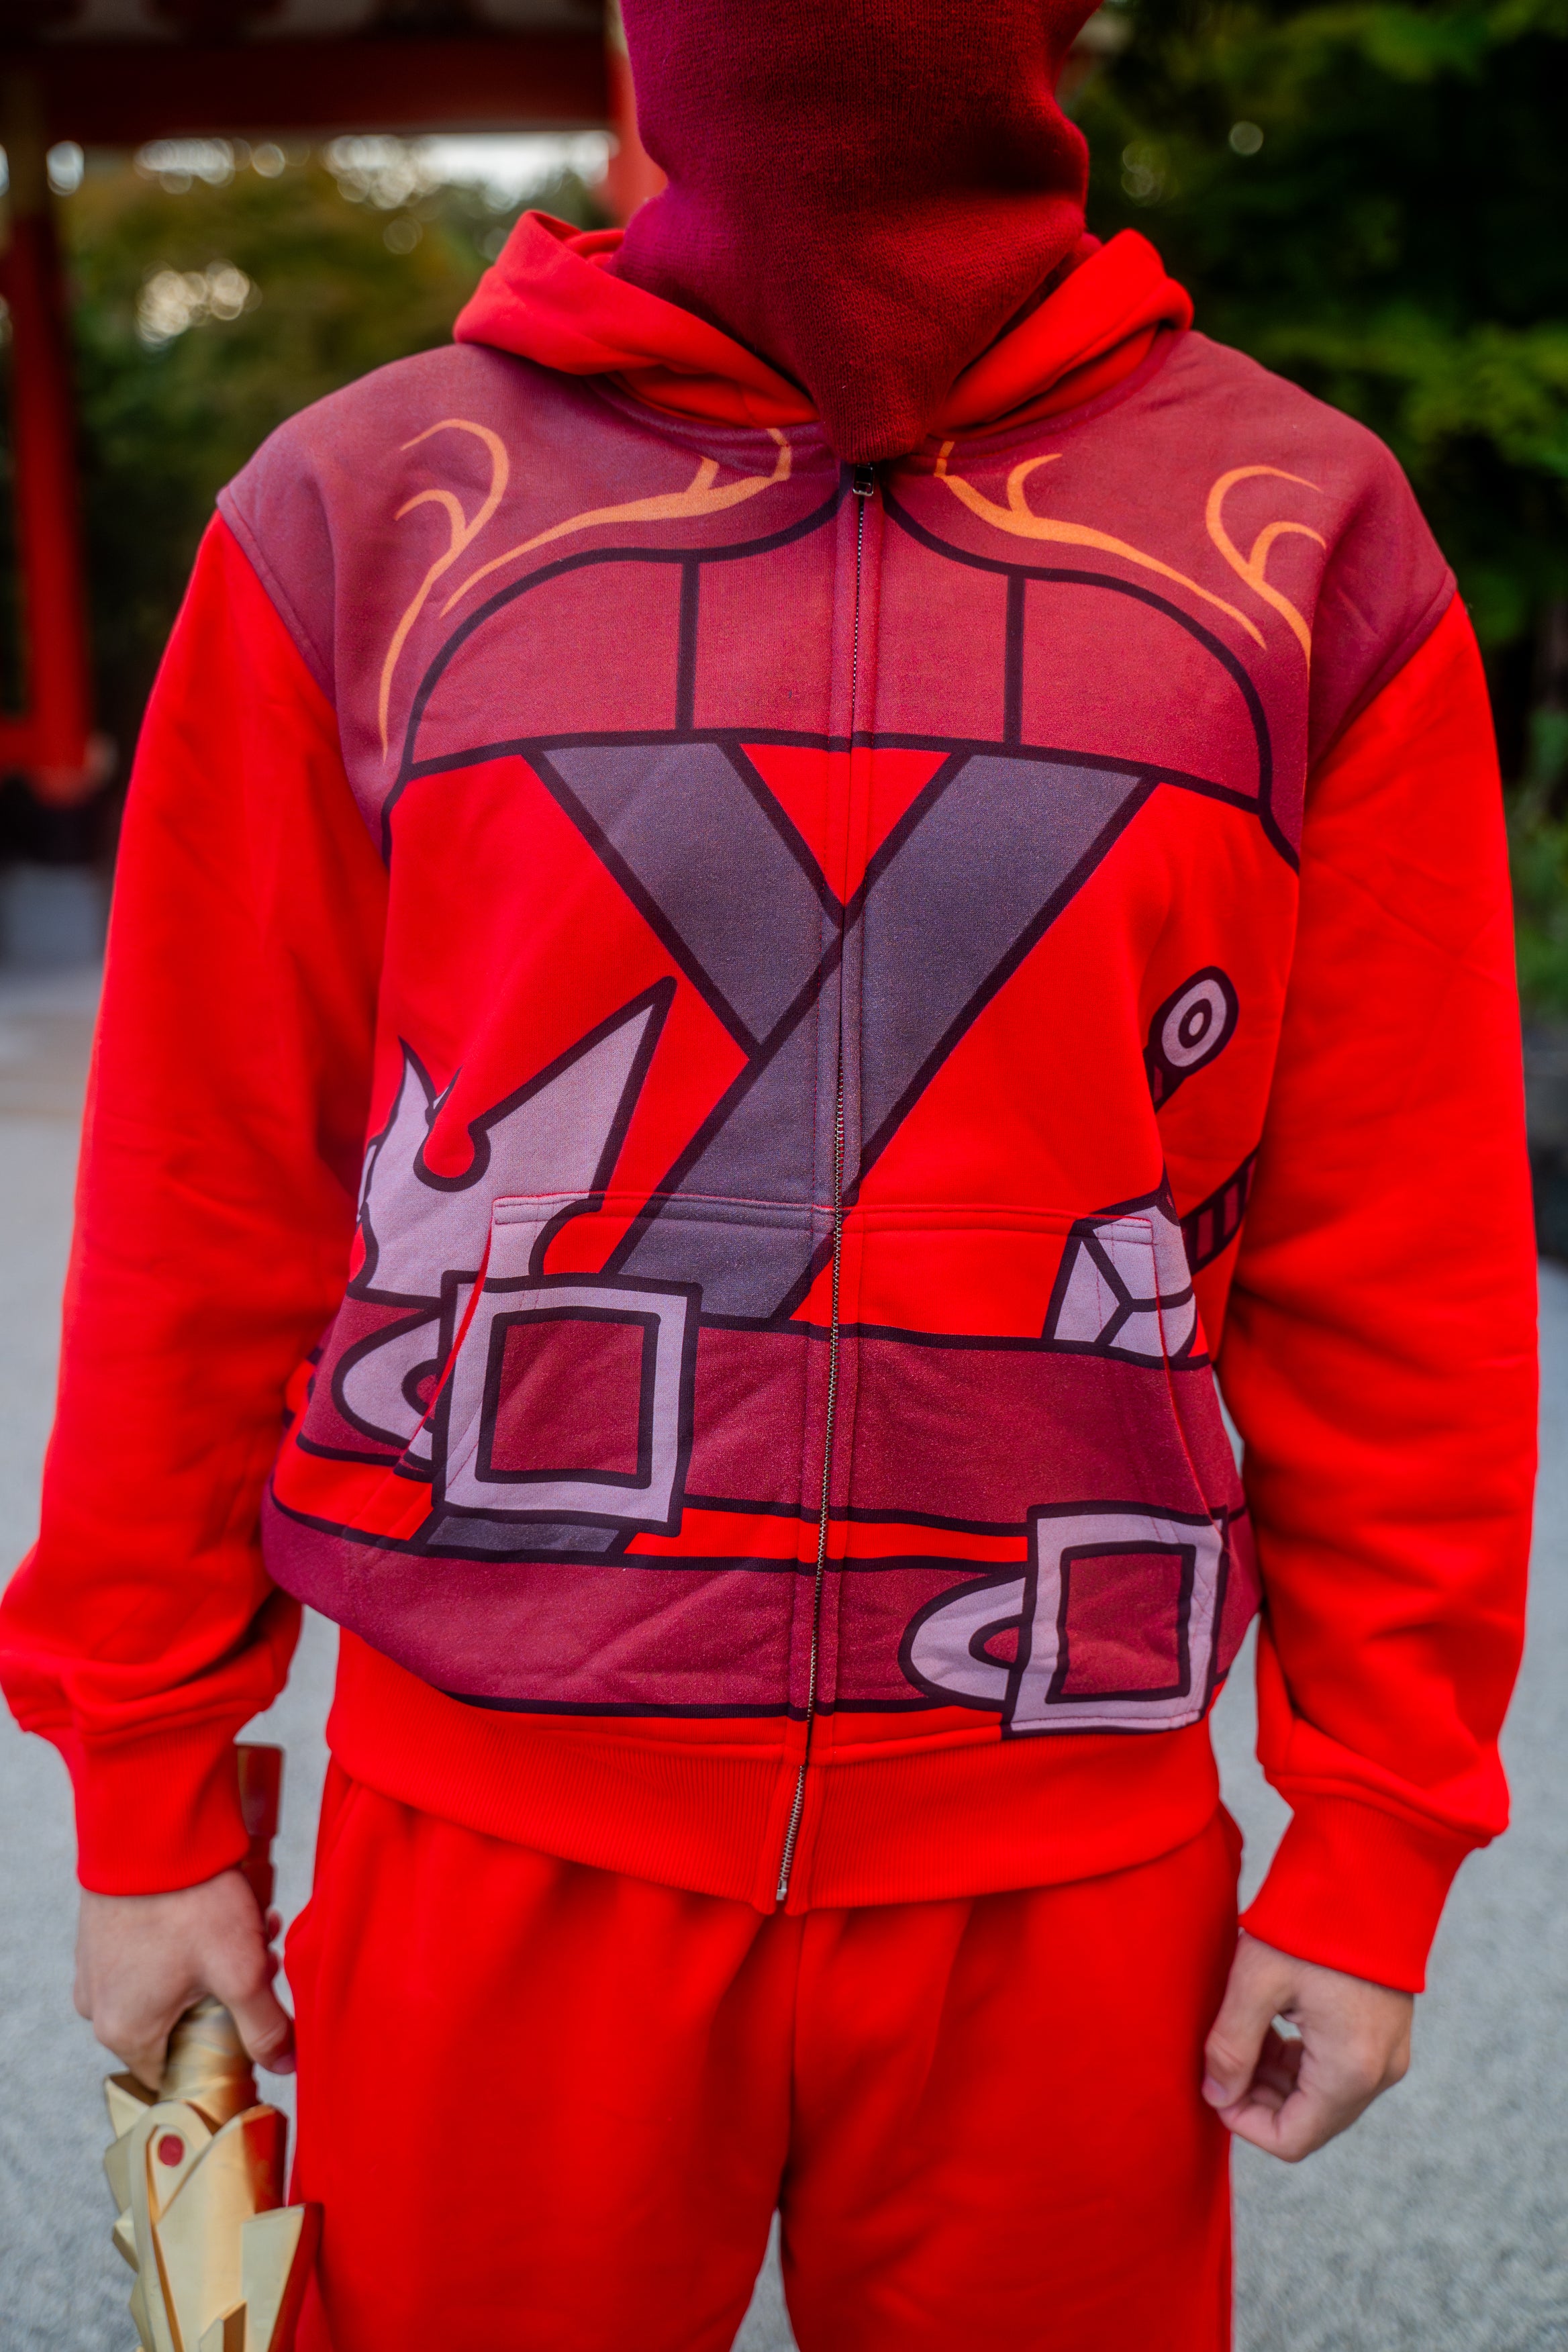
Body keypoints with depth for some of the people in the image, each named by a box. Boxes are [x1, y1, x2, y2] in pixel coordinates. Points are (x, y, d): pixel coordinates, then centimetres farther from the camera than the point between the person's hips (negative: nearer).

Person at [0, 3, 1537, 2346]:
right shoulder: (365, 512, -1)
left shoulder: (1308, 540, 0)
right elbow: (203, 1207, 1)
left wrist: (1375, 1844, 0)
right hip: (499, 1833, 0)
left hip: (1067, 1871, 1)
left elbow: (1396, 1268, 0)